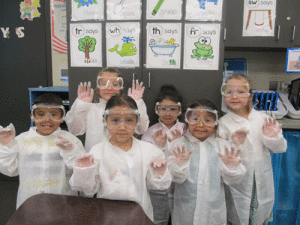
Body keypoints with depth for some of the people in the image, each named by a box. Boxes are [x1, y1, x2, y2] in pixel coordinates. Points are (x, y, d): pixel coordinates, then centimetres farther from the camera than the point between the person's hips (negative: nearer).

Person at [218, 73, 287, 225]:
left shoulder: (263, 119, -3)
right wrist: (233, 145, -28)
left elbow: (281, 148, 1)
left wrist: (272, 138, -19)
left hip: (262, 180, 3)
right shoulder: (223, 123, -9)